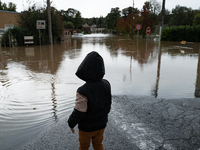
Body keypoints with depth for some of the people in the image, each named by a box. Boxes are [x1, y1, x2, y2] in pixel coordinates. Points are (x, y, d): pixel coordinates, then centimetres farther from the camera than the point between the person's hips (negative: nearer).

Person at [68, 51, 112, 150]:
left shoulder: (83, 92, -33)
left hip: (87, 127, -4)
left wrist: (71, 123, -7)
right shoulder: (106, 85, -14)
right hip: (101, 124, 5)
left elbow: (78, 113, -24)